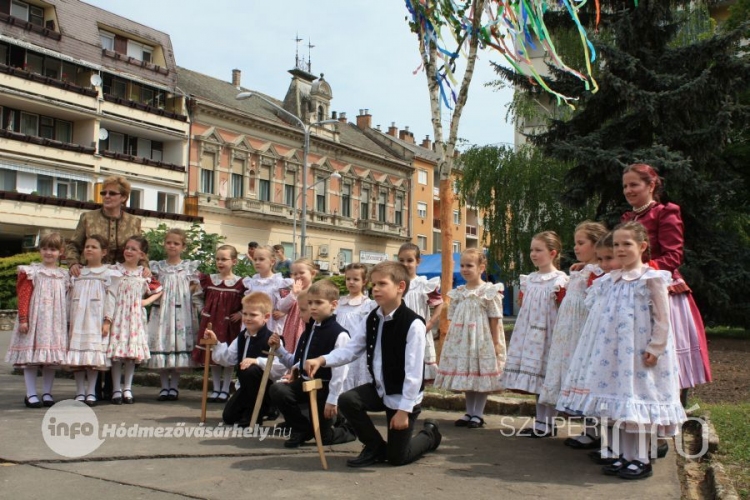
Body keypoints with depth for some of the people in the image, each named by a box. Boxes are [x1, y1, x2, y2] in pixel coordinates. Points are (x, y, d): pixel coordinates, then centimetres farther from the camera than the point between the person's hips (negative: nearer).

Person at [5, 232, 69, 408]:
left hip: (55, 322, 3)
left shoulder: (63, 276, 9)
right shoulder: (32, 272, -1)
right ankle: (31, 394, 5)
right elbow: (23, 297, -5)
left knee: (52, 358, 5)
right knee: (31, 357, -2)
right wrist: (22, 319, -12)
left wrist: (69, 323, 9)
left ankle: (47, 393, 14)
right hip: (34, 320, -3)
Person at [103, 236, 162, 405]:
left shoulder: (144, 274, 5)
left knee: (133, 352, 4)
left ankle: (127, 389, 15)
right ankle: (116, 389, 7)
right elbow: (111, 295, -4)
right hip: (118, 316, -2)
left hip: (135, 317, 2)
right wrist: (107, 320, -9)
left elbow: (159, 291, 17)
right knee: (116, 353, -3)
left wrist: (147, 301, 1)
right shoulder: (115, 270, -1)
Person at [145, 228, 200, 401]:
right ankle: (164, 386, 11)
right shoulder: (158, 266, 8)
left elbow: (193, 287, 7)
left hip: (181, 311, -1)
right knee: (161, 342, -1)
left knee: (179, 342, 0)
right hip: (161, 311, 1)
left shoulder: (189, 266, 4)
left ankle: (174, 386, 11)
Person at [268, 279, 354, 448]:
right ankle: (302, 430, 1)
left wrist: (333, 399, -20)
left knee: (323, 436, 1)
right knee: (277, 390, -21)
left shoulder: (339, 334, -17)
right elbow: (295, 362, 13)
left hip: (325, 387, -7)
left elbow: (340, 371, -19)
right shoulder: (309, 331, 9)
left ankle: (347, 430, 37)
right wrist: (278, 348, 0)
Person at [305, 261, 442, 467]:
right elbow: (350, 349, -4)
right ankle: (375, 447, 7)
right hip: (380, 389, 6)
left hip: (403, 396, -6)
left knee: (397, 457, 1)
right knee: (347, 400, -19)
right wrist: (322, 360, -21)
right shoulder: (372, 319, -1)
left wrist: (404, 408, -23)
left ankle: (430, 434, 34)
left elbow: (414, 372, -23)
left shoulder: (413, 323, -24)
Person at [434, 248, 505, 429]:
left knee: (482, 375, 1)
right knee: (465, 374, 11)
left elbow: (494, 319, -8)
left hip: (482, 341, -5)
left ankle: (478, 414, 12)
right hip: (462, 340, 5)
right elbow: (453, 318, 11)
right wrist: (452, 339, 7)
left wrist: (496, 343, -9)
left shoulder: (490, 291, -8)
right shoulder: (458, 292, 7)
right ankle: (469, 412, 22)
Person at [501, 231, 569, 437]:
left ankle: (548, 425, 8)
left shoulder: (559, 280, -8)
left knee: (547, 380, -2)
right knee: (536, 381, 11)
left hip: (547, 336, -6)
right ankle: (540, 422, 19)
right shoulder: (529, 279, 11)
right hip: (530, 336, 6)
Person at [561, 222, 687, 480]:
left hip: (640, 352, -6)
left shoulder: (652, 279, -8)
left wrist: (654, 349, -12)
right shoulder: (611, 280, 10)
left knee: (639, 401, 0)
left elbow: (662, 319, -9)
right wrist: (600, 346, 14)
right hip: (615, 351, 6)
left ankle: (641, 460, 12)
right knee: (619, 401, 9)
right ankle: (623, 456, 20)